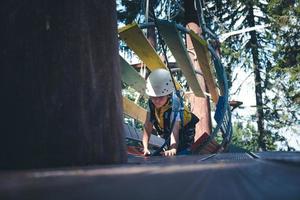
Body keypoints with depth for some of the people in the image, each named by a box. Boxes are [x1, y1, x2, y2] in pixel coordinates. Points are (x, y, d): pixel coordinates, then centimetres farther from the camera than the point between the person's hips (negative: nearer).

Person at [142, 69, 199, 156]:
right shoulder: (151, 103, -25)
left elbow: (175, 129, -51)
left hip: (184, 130, -5)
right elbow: (147, 128, -24)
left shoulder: (175, 102, -39)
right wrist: (145, 148, -35)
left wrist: (173, 149, -66)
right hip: (166, 131, 5)